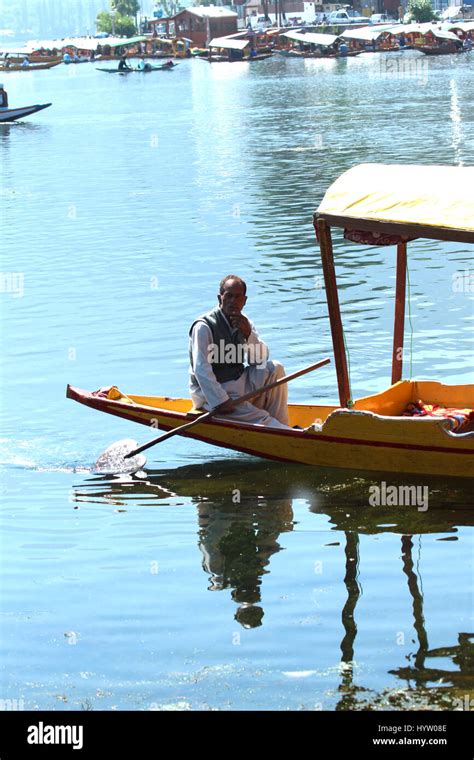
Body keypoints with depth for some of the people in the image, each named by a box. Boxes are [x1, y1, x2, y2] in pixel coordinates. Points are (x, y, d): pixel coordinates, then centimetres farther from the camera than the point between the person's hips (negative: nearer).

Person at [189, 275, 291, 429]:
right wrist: (221, 401, -28)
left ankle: (281, 427, -13)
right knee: (261, 419, -24)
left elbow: (260, 359, 1)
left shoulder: (244, 323, 8)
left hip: (241, 385, 7)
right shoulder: (204, 327, -15)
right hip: (211, 395, -7)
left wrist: (249, 334, -17)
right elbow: (201, 370, -22)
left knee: (274, 369, -13)